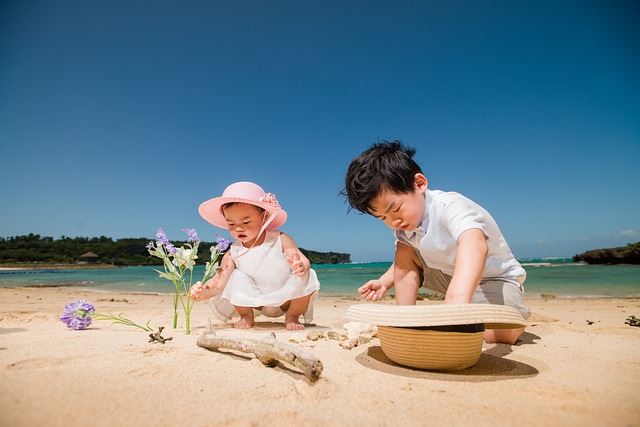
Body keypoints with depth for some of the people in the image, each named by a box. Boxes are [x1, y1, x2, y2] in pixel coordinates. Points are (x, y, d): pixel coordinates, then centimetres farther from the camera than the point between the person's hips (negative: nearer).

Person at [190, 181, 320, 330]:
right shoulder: (233, 253, -14)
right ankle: (246, 317, 5)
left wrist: (302, 267, -52)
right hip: (258, 303, 1)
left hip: (286, 301, -1)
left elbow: (304, 262, -27)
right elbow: (218, 283, -17)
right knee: (238, 277, -24)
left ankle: (292, 316, 1)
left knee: (303, 278, -28)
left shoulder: (280, 240, -20)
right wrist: (202, 292, -38)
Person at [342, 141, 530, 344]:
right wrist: (384, 282, -11)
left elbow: (474, 245, -55)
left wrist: (457, 299, -71)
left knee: (504, 333, -33)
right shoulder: (402, 226, -9)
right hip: (450, 274, 6)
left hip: (495, 277, -6)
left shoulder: (449, 207, -33)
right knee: (404, 249, -11)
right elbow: (403, 262, 9)